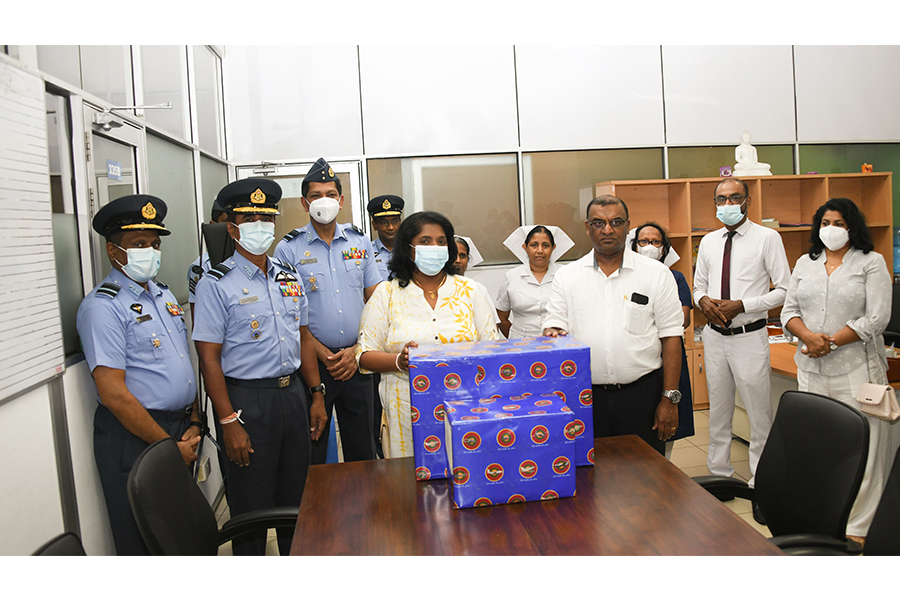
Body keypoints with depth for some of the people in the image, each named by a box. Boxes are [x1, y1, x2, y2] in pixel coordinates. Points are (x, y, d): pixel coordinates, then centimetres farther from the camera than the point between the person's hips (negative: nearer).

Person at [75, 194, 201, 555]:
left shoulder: (164, 295, 13)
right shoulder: (102, 306, -12)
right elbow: (114, 394, -18)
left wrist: (193, 424, 3)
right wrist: (168, 445, -13)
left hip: (180, 431, 7)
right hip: (133, 438, -7)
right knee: (144, 544, 4)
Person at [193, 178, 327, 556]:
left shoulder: (289, 276, 10)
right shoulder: (217, 284, -9)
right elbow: (209, 358, -12)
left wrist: (316, 394, 9)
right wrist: (228, 422, -16)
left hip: (292, 393, 6)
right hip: (247, 400, -5)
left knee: (296, 498, 17)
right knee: (251, 509, 7)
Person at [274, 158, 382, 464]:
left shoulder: (360, 243, 8)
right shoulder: (288, 249, -1)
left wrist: (356, 351, -4)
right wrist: (325, 356, -11)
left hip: (357, 362, 3)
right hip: (314, 363, -2)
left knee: (362, 449, 12)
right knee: (311, 452, 7)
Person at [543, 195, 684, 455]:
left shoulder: (656, 273, 2)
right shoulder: (566, 276, 6)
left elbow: (670, 339, 0)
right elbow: (554, 328, 5)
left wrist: (669, 398, -4)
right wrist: (554, 334, -20)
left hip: (642, 393, -1)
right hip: (585, 395, 1)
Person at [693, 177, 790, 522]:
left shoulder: (767, 238, -5)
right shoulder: (708, 242, 9)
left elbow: (785, 290, -6)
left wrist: (741, 305, -16)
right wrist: (704, 300, -6)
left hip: (749, 336, -5)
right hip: (714, 336, 5)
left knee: (760, 415, 2)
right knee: (718, 413, 15)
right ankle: (719, 476, 29)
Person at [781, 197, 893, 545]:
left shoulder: (871, 263, 1)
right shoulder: (805, 263, 14)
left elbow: (876, 318, -7)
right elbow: (789, 310, 9)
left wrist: (830, 342, -12)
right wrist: (808, 336, -11)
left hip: (855, 369, -4)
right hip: (811, 369, 4)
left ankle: (857, 528, 6)